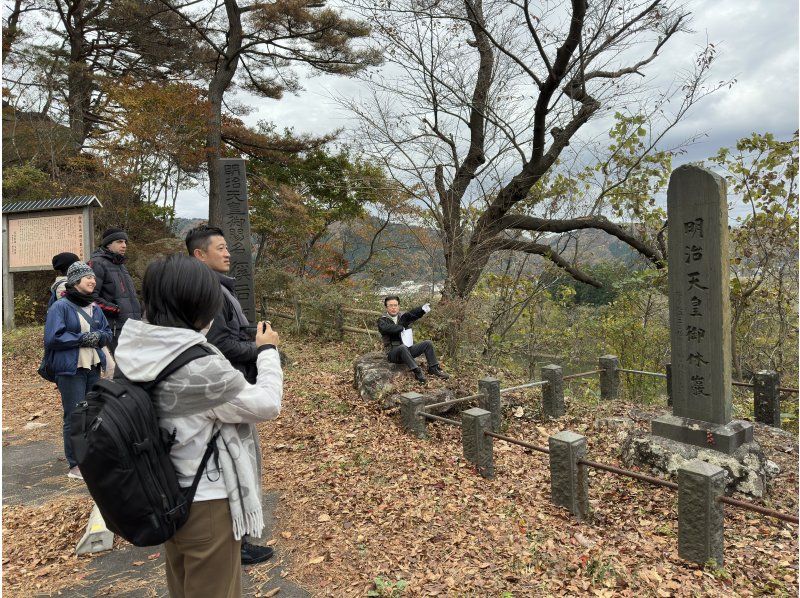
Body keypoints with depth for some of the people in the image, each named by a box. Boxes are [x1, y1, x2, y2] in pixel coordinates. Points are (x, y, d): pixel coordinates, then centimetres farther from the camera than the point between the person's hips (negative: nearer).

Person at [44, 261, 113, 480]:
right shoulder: (60, 307, -7)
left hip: (93, 368, 7)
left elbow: (108, 332, 15)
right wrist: (82, 338, -16)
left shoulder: (94, 307, 13)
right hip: (71, 370, -6)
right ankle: (76, 466, 5)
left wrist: (99, 336, -6)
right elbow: (53, 338, -13)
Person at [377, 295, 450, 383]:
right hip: (393, 353, -5)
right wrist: (402, 327, -16)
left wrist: (423, 309, -36)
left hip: (407, 350, 5)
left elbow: (412, 314, -16)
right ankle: (417, 372, -34)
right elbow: (387, 328, -27)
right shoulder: (382, 320, -3)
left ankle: (433, 368, -1)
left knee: (428, 343, -5)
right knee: (402, 347, -36)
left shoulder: (403, 316, 7)